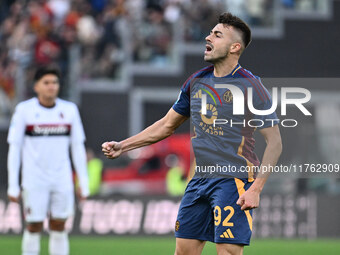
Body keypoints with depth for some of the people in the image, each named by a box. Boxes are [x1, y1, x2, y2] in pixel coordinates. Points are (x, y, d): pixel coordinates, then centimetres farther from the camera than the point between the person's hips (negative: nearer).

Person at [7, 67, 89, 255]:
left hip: (62, 181, 2)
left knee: (59, 226, 3)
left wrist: (84, 183, 5)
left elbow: (78, 147, 9)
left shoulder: (69, 110, 4)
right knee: (33, 227, -1)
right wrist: (13, 185, -6)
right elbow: (14, 148, -1)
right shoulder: (24, 110, -3)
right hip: (34, 181, -2)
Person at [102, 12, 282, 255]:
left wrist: (255, 189, -17)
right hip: (200, 179, 7)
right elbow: (167, 125, 23)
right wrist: (123, 146, 18)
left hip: (234, 181, -7)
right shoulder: (196, 82, 11)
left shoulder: (250, 86, -9)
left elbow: (274, 141, -9)